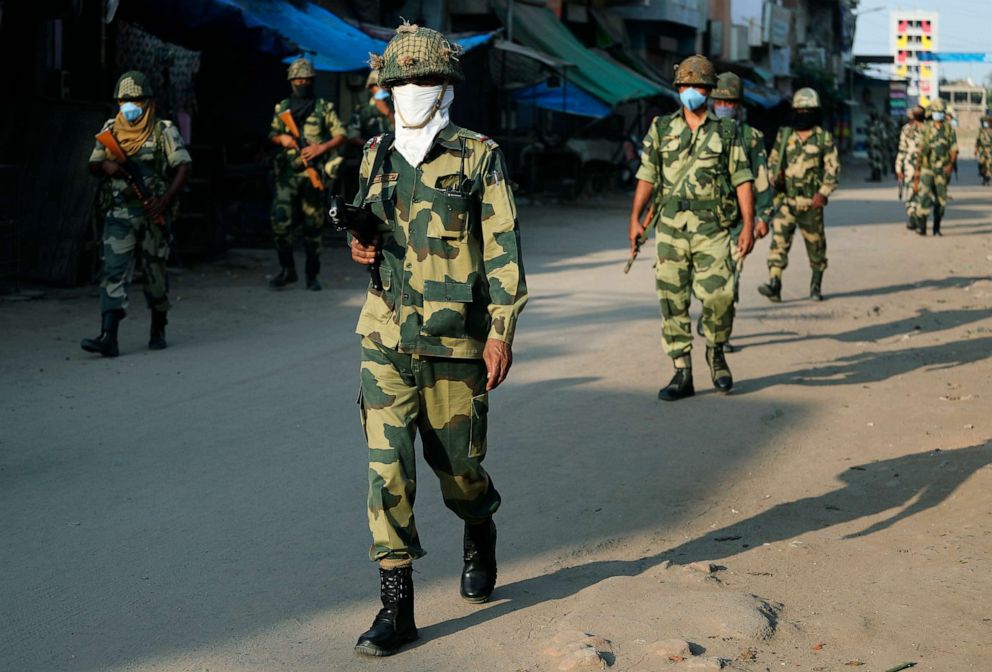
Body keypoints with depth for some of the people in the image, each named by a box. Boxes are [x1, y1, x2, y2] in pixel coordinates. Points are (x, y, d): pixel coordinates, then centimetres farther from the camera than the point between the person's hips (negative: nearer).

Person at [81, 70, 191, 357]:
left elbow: (184, 166, -6)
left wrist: (164, 200, -17)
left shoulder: (164, 131, -2)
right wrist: (105, 166, -9)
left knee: (155, 271, 8)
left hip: (153, 213, -2)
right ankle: (108, 337, -16)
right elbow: (93, 165, 16)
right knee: (113, 270, -9)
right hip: (119, 213, 2)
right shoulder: (110, 131, 9)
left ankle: (158, 330, 26)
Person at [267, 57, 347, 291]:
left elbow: (341, 135, 2)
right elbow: (272, 134, 20)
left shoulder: (324, 107, 4)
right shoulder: (282, 108, 12)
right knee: (280, 220, -9)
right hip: (288, 173, 2)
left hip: (314, 174, -2)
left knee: (313, 226, 3)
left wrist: (321, 148, -13)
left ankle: (312, 275, 12)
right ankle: (287, 269, 5)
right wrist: (281, 138, -3)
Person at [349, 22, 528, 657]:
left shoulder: (479, 157, -3)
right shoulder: (376, 157, 9)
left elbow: (503, 248, -6)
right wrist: (361, 247, -1)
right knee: (387, 464, -5)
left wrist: (502, 330, -11)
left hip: (456, 339, -3)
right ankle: (397, 607, 0)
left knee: (458, 461, 9)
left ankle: (480, 533, 44)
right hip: (387, 335, 3)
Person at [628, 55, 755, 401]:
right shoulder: (661, 129, 10)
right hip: (670, 228, 2)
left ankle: (716, 352, 19)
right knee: (672, 300, 1)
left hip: (713, 229, -2)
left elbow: (742, 180, 3)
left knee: (720, 295, -11)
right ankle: (682, 374, 9)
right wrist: (635, 219, 4)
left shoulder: (727, 131, 5)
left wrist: (748, 225, -5)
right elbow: (647, 176, 10)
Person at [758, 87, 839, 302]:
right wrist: (775, 175, -3)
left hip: (811, 202, -1)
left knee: (816, 244, 9)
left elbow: (833, 168, -2)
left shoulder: (824, 138, 0)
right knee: (779, 239, -14)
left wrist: (823, 193, -14)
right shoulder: (784, 135, 8)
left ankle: (816, 285, 25)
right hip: (785, 199, 1)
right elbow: (772, 161, 18)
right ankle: (774, 284, -20)